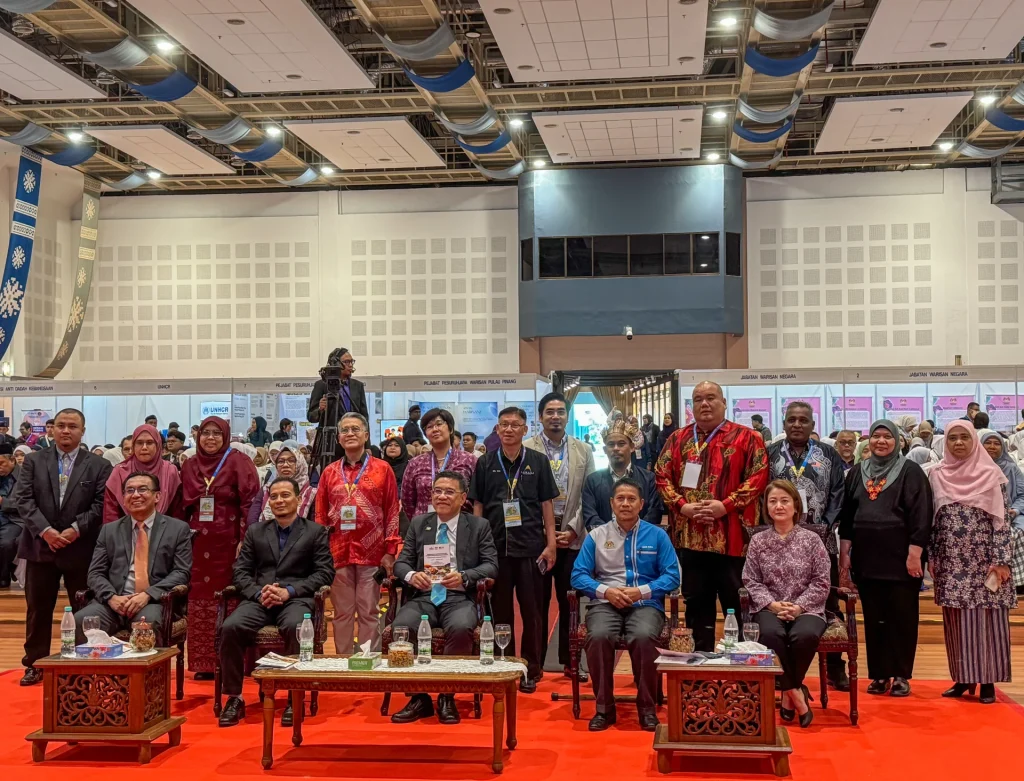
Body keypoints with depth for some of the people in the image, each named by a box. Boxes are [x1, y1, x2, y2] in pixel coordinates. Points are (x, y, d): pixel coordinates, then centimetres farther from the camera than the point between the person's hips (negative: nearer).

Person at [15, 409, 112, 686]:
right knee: (37, 609, 9)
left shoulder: (99, 466, 2)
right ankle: (35, 664, 20)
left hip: (81, 548, -2)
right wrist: (44, 530, -15)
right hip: (40, 545, 2)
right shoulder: (33, 461, 7)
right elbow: (23, 499, -2)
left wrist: (76, 529, -16)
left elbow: (100, 505, -5)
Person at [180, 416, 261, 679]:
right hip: (198, 542, 4)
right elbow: (182, 506, 16)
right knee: (200, 600, 4)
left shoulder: (237, 462, -2)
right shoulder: (189, 465, 12)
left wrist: (245, 540, -15)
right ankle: (204, 663, 10)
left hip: (228, 541, -4)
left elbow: (250, 502, -8)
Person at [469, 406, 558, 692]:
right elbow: (478, 505, 8)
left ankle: (531, 670, 12)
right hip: (495, 547, 1)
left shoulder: (538, 462, 4)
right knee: (500, 611, 8)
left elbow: (546, 504, 5)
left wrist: (551, 543, -1)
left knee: (532, 611, 3)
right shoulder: (485, 463, 6)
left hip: (531, 546, -1)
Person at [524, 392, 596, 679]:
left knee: (569, 603, 6)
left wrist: (573, 530, -5)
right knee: (537, 603, 4)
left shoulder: (583, 451, 7)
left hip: (572, 538, 2)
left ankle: (569, 661, 15)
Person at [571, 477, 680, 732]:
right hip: (606, 603, 1)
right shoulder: (596, 536, 10)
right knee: (598, 636, -33)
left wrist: (641, 591, -13)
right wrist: (605, 591, -13)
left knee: (643, 637, -35)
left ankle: (647, 708, -16)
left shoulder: (657, 535, 8)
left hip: (646, 604, -1)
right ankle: (604, 707, -15)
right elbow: (578, 575, 5)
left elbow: (672, 576, 2)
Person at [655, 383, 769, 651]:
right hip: (689, 536, 3)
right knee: (696, 603, 11)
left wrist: (726, 505, -15)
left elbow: (758, 477, -6)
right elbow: (662, 475, 8)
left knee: (736, 604, 3)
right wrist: (681, 505, -7)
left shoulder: (746, 437, 1)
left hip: (731, 536, -3)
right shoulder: (678, 439, 12)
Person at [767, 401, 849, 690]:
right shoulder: (770, 454, 6)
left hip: (820, 541, 0)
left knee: (828, 604, 4)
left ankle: (836, 668, 13)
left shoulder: (829, 455, 7)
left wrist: (826, 527, -9)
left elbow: (838, 494, 2)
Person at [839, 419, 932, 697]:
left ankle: (901, 675, 11)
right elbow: (846, 515, 12)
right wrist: (844, 552, 7)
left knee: (902, 616, 2)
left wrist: (914, 554, -14)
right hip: (867, 557, 4)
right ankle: (880, 675, 15)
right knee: (873, 617, 7)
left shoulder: (910, 472, -2)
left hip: (900, 556, -4)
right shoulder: (856, 473, 10)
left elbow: (921, 516, -8)